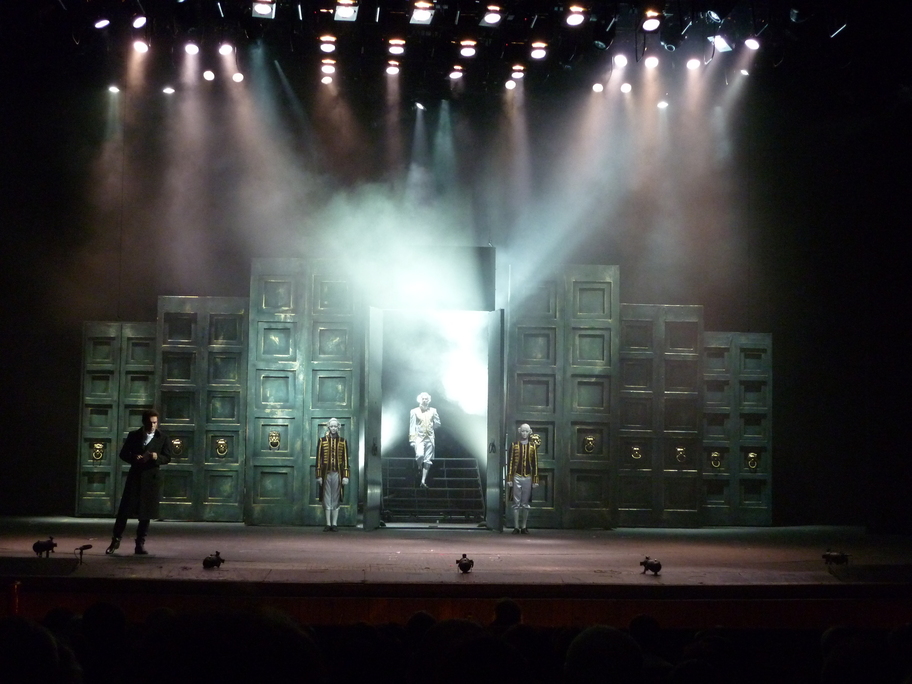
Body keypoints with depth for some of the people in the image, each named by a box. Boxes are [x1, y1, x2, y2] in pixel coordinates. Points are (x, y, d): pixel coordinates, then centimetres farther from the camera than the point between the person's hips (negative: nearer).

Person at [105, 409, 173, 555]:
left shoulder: (163, 438, 3)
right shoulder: (134, 436, 5)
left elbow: (168, 457, 3)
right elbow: (123, 454, 7)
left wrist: (157, 457, -19)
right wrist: (134, 458, -14)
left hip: (151, 477, 0)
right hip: (135, 476, 0)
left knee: (146, 513, 2)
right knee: (124, 510, -2)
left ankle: (140, 544, 9)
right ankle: (116, 540, 9)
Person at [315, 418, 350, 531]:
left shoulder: (343, 441, 6)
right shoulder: (322, 440, 5)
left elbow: (345, 459, 4)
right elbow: (318, 459, 3)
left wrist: (345, 476, -2)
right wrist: (319, 476, -3)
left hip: (337, 474, 0)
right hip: (326, 474, 0)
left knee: (336, 500, 3)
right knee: (326, 500, 2)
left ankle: (334, 524, 8)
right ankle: (328, 524, 7)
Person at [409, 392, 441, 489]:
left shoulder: (433, 411, 13)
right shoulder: (414, 411, 7)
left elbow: (438, 424, 19)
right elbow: (412, 426, 2)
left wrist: (430, 428, 6)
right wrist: (412, 440, -6)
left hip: (429, 438, 2)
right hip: (419, 437, -2)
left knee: (427, 460, -3)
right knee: (420, 455, -24)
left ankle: (423, 481, -2)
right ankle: (419, 468, 8)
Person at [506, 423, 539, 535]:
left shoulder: (533, 446, 6)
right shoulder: (514, 445, 3)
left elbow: (535, 464, 6)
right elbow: (510, 462, 1)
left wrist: (535, 480, 2)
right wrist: (509, 479, -4)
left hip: (528, 478, 1)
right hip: (517, 478, -1)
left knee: (526, 504, 5)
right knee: (516, 503, -1)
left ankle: (524, 527, 10)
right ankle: (516, 527, 1)